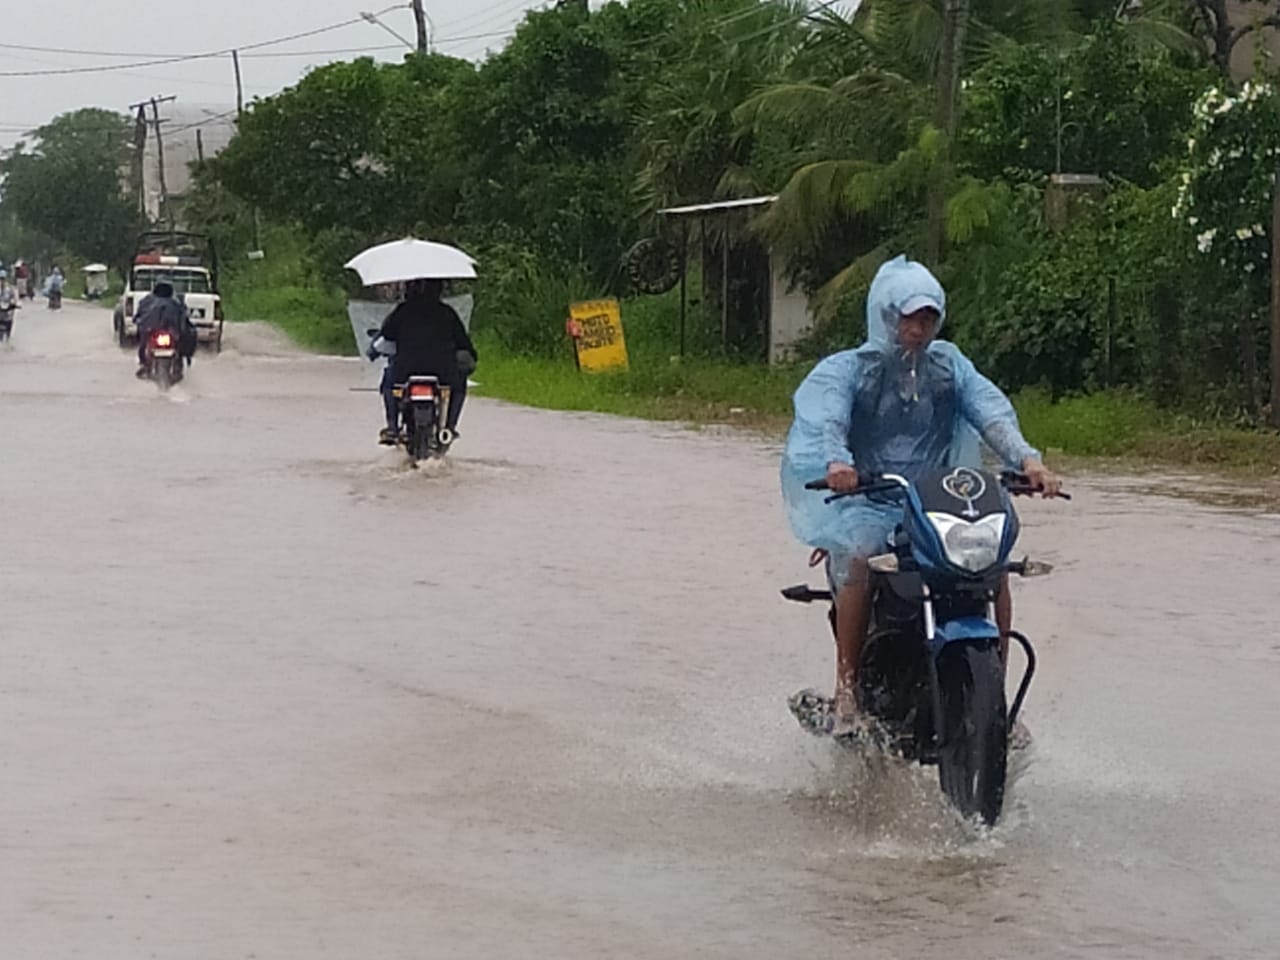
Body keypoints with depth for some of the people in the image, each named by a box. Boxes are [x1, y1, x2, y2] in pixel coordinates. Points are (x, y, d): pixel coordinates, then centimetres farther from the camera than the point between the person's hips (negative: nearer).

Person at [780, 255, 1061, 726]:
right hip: (867, 499, -3)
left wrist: (1026, 458, -21)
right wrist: (835, 461, -39)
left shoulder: (949, 365, 15)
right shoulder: (848, 369, 4)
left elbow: (992, 412, 0)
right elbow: (823, 419, -15)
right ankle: (847, 687, -26)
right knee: (858, 559, -34)